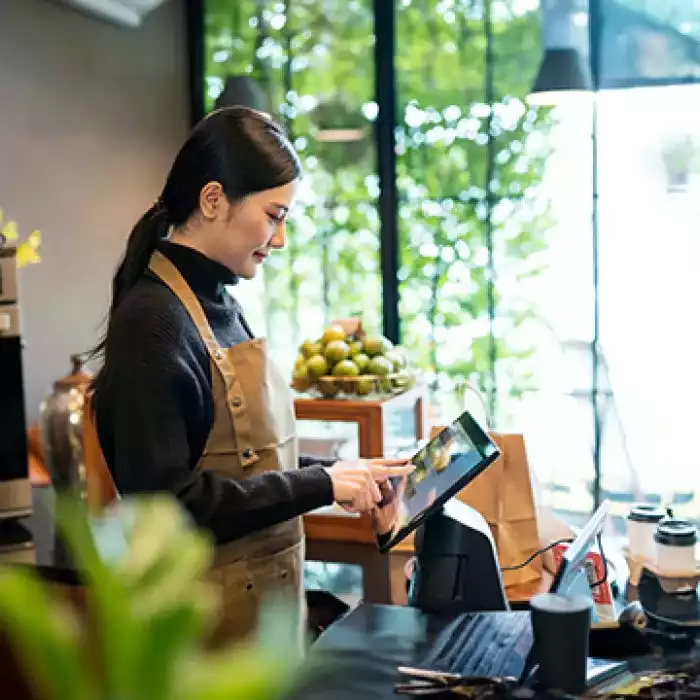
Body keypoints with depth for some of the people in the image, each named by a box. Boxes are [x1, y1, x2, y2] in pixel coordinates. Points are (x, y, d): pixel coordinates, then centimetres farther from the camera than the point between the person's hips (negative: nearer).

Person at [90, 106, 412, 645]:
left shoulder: (220, 304, 7)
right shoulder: (153, 322, -20)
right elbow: (166, 503, -24)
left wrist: (342, 476, 3)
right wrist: (320, 485, -21)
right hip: (208, 622, -8)